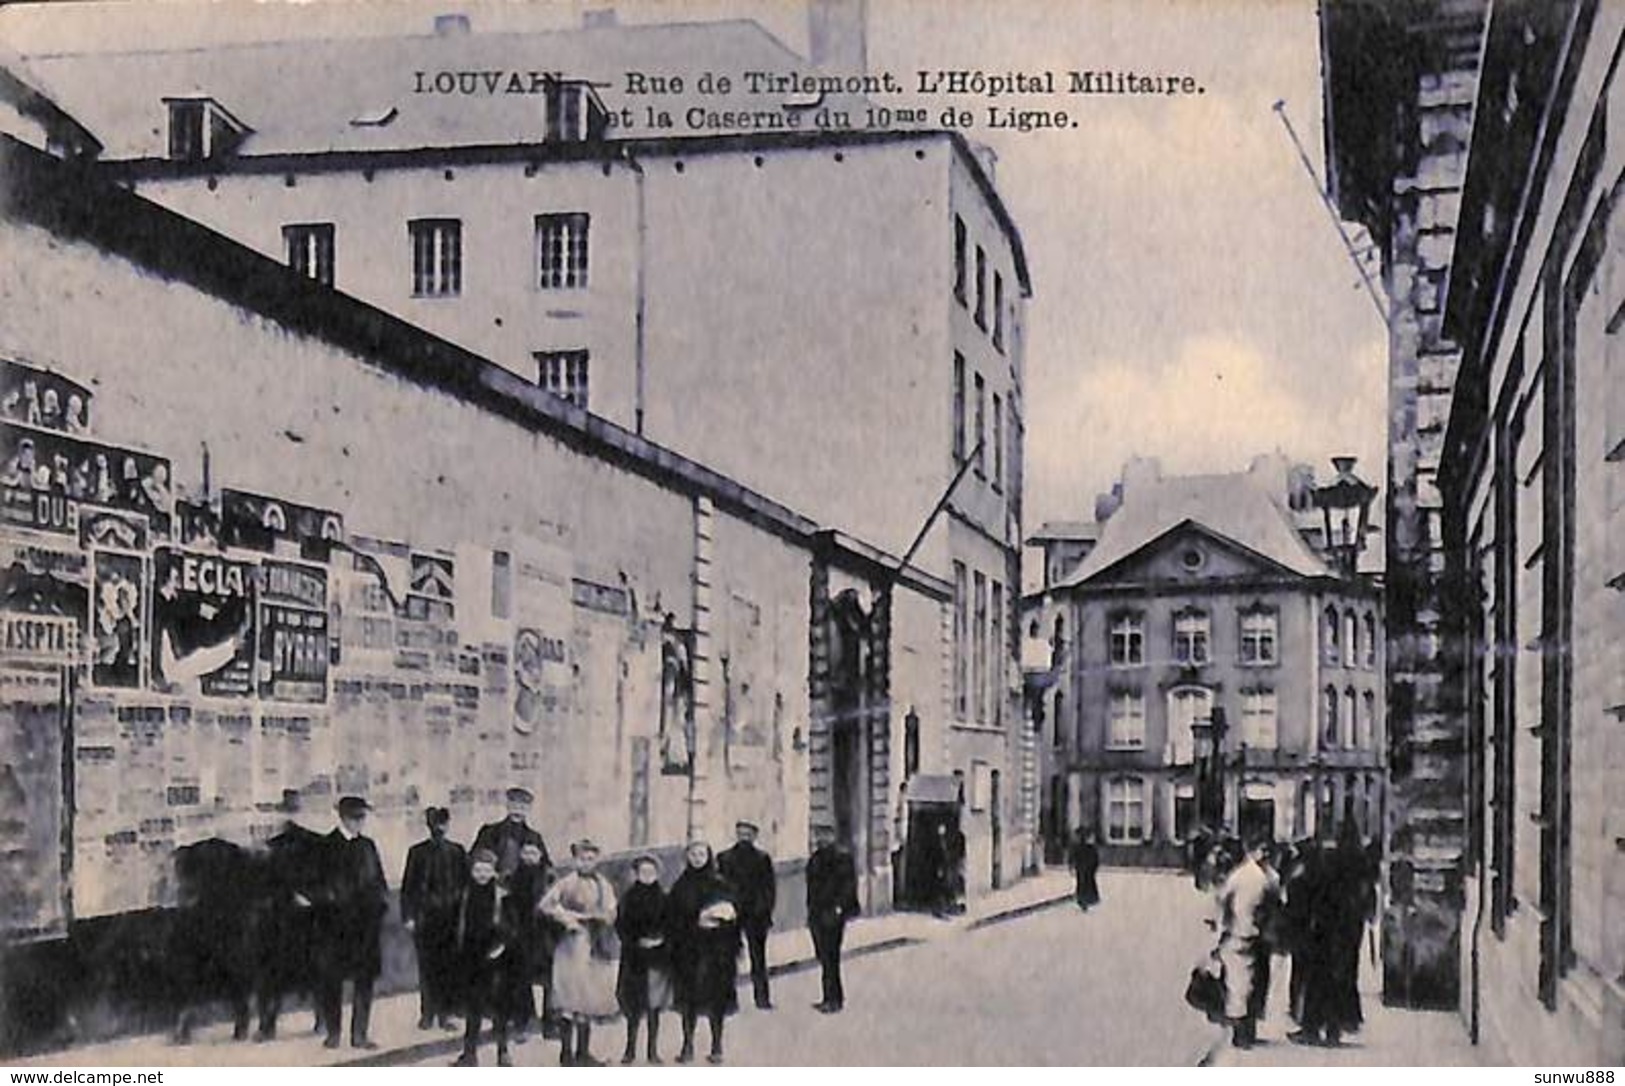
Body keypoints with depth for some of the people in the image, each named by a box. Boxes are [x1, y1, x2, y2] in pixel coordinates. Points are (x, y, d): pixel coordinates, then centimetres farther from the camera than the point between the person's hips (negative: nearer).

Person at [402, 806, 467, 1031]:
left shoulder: (457, 852, 7)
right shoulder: (417, 852, 2)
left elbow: (466, 883, 9)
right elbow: (408, 886, 1)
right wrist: (408, 916, -6)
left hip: (452, 916, 1)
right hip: (426, 916, -1)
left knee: (450, 966, -2)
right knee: (427, 967, -1)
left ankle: (445, 1014, 6)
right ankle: (427, 1014, 6)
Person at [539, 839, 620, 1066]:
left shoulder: (604, 885, 11)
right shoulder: (568, 883, -3)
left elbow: (610, 915, 2)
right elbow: (546, 904, -12)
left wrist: (584, 915, -10)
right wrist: (568, 918, -13)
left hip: (598, 946, 5)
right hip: (574, 945, -5)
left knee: (591, 1000, 6)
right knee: (571, 999, -6)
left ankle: (583, 1052, 13)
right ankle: (566, 1052, -1)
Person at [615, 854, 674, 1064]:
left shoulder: (662, 898, 4)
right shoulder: (628, 898, 1)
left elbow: (669, 925, 5)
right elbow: (621, 926, -2)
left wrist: (660, 939, -11)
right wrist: (638, 941, -11)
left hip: (657, 955, 1)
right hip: (633, 956, -1)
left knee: (654, 1004, 4)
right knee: (634, 1003, 1)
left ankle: (653, 1050, 10)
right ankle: (630, 1048, 10)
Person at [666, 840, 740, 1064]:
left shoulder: (719, 883, 3)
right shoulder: (681, 886, 7)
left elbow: (732, 912, 0)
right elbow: (671, 918, 3)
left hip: (716, 947, -1)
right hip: (688, 947, 1)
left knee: (716, 995, 0)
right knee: (689, 994, 1)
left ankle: (717, 1045, 9)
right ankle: (688, 1046, 8)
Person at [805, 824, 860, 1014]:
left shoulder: (841, 856, -9)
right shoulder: (816, 858, 15)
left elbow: (848, 884, -13)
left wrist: (838, 908, -17)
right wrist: (810, 912, 18)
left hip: (832, 914, -8)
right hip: (818, 915, 8)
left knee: (829, 957, -7)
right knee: (823, 956, 11)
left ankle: (834, 999, -3)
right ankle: (830, 998, 18)